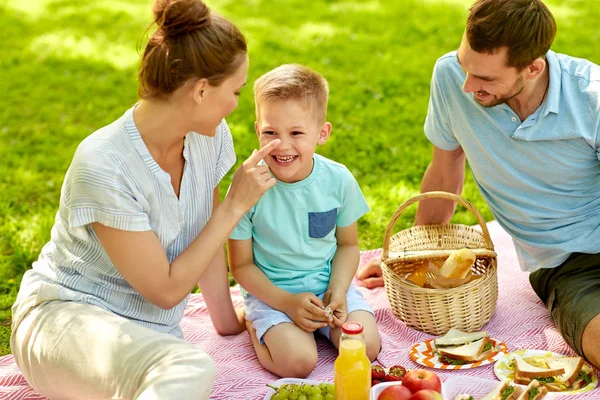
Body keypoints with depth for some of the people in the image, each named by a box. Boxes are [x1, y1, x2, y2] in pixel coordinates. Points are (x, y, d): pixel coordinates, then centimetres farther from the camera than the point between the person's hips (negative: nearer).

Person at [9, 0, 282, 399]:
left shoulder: (210, 137, -4)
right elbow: (166, 289, -19)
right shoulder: (104, 166, -25)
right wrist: (235, 205, -16)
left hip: (152, 328, 7)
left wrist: (227, 320, 20)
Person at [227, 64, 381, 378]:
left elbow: (347, 244, 5)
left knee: (366, 347, -15)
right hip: (271, 292, -3)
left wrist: (337, 291, -12)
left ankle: (321, 323, 13)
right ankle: (257, 328, 7)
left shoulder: (338, 181, -9)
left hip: (329, 284, 3)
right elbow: (241, 265, -8)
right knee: (298, 361, -24)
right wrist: (287, 302, -19)